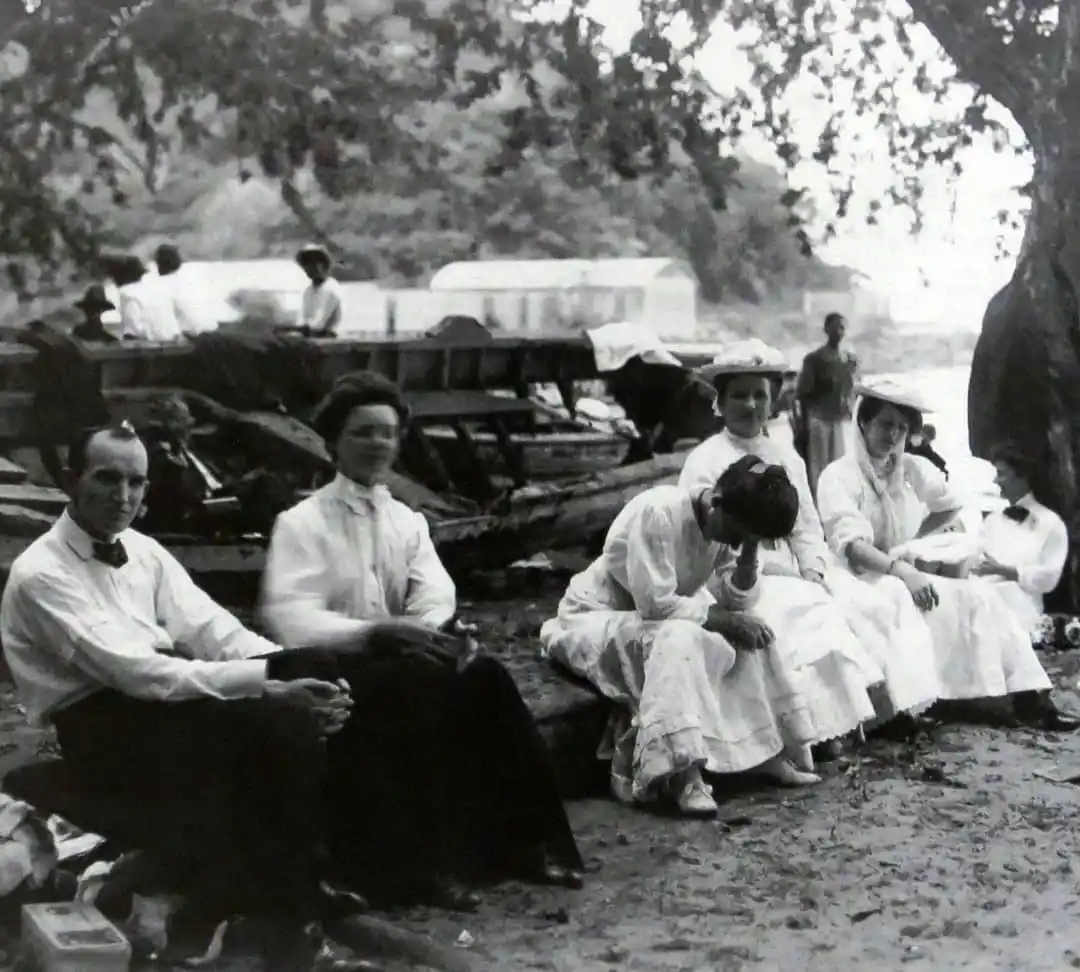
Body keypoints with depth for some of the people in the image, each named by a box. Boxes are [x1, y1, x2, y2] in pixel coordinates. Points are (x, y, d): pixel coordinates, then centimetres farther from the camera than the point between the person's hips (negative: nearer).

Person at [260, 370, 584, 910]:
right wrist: (380, 632, -28)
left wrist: (442, 628, -24)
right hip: (335, 672, -5)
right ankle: (425, 861, -30)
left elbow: (434, 593, 1)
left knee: (484, 676, -23)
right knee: (426, 686, -33)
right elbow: (290, 621, -14)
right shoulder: (302, 523, 0)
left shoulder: (408, 521, 17)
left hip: (404, 663, 5)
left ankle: (527, 839, -21)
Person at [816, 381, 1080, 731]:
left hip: (907, 569, 6)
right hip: (862, 577, -6)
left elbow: (951, 506, 26)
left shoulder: (914, 469, 7)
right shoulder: (839, 476, -11)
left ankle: (1028, 697, -21)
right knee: (933, 602, -32)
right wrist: (900, 570, -37)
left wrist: (912, 542, 12)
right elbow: (850, 544, -24)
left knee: (978, 593, -16)